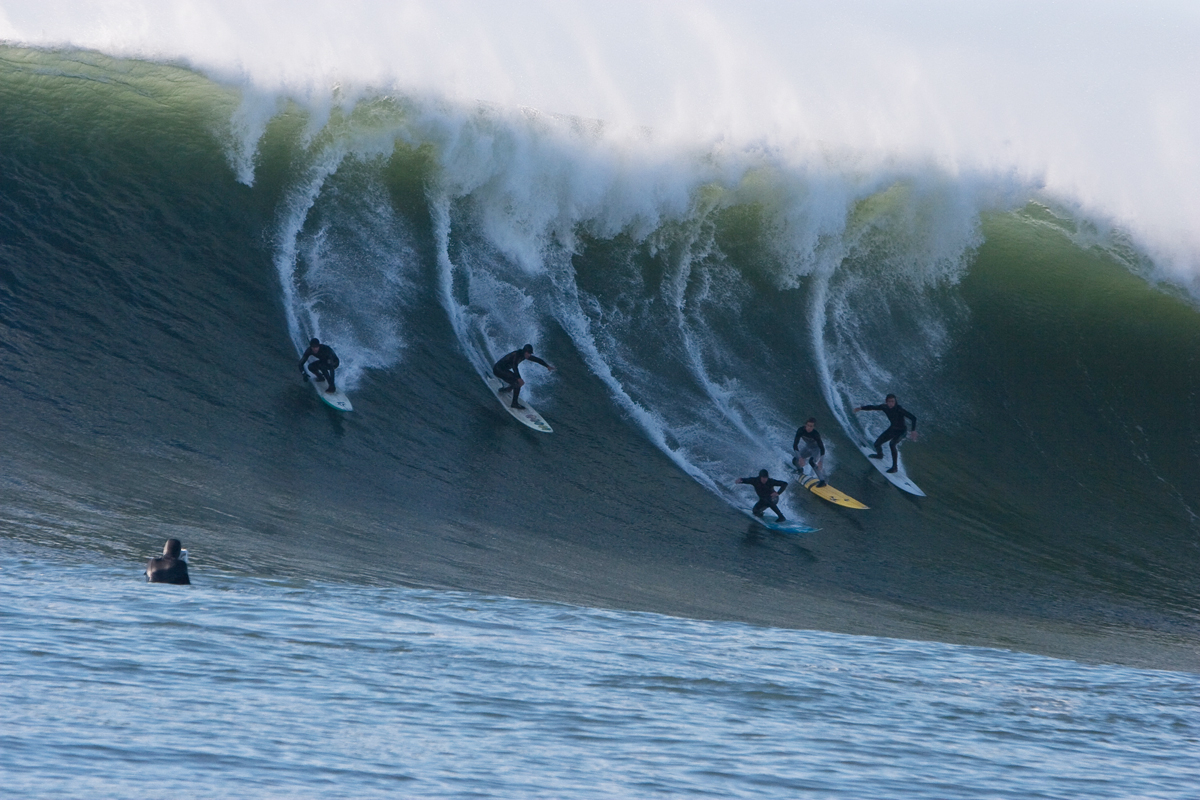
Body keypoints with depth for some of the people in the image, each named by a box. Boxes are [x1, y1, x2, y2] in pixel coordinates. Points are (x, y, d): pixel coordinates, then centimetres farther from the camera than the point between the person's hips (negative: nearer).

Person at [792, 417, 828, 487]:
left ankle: (822, 481, -28)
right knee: (795, 460, -3)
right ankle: (800, 470, 33)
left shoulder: (816, 433, -35)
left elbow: (822, 448, -33)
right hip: (808, 447, 5)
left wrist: (820, 462, -40)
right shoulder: (801, 430, -27)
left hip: (817, 448, -5)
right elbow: (795, 444, -26)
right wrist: (800, 458, -32)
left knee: (812, 461, -32)